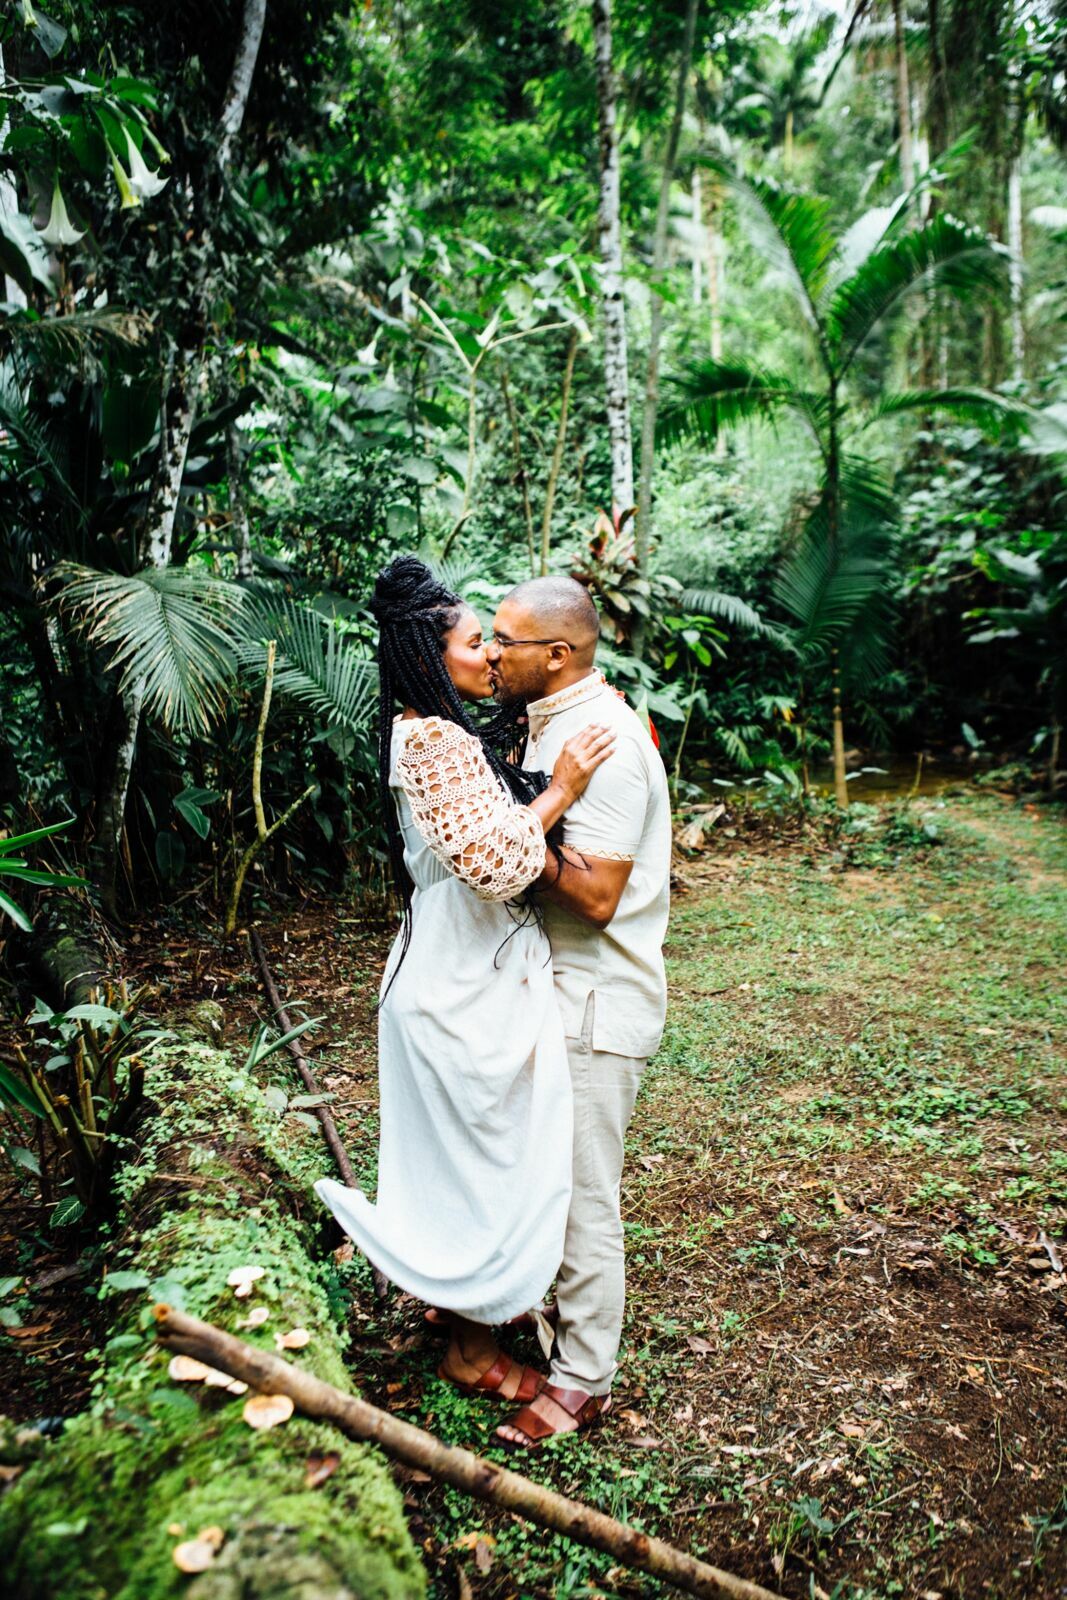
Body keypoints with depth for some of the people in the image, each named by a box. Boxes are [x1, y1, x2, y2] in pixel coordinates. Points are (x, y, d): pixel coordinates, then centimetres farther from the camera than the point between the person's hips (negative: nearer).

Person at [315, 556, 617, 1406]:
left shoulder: (440, 736, 11)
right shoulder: (433, 741, -22)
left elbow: (494, 843, 17)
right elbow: (495, 864, -29)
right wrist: (558, 793, -22)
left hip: (461, 978, 10)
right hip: (470, 993, -10)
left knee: (464, 1152, 23)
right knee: (484, 1155, 6)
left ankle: (459, 1297, 43)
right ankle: (473, 1347, 26)